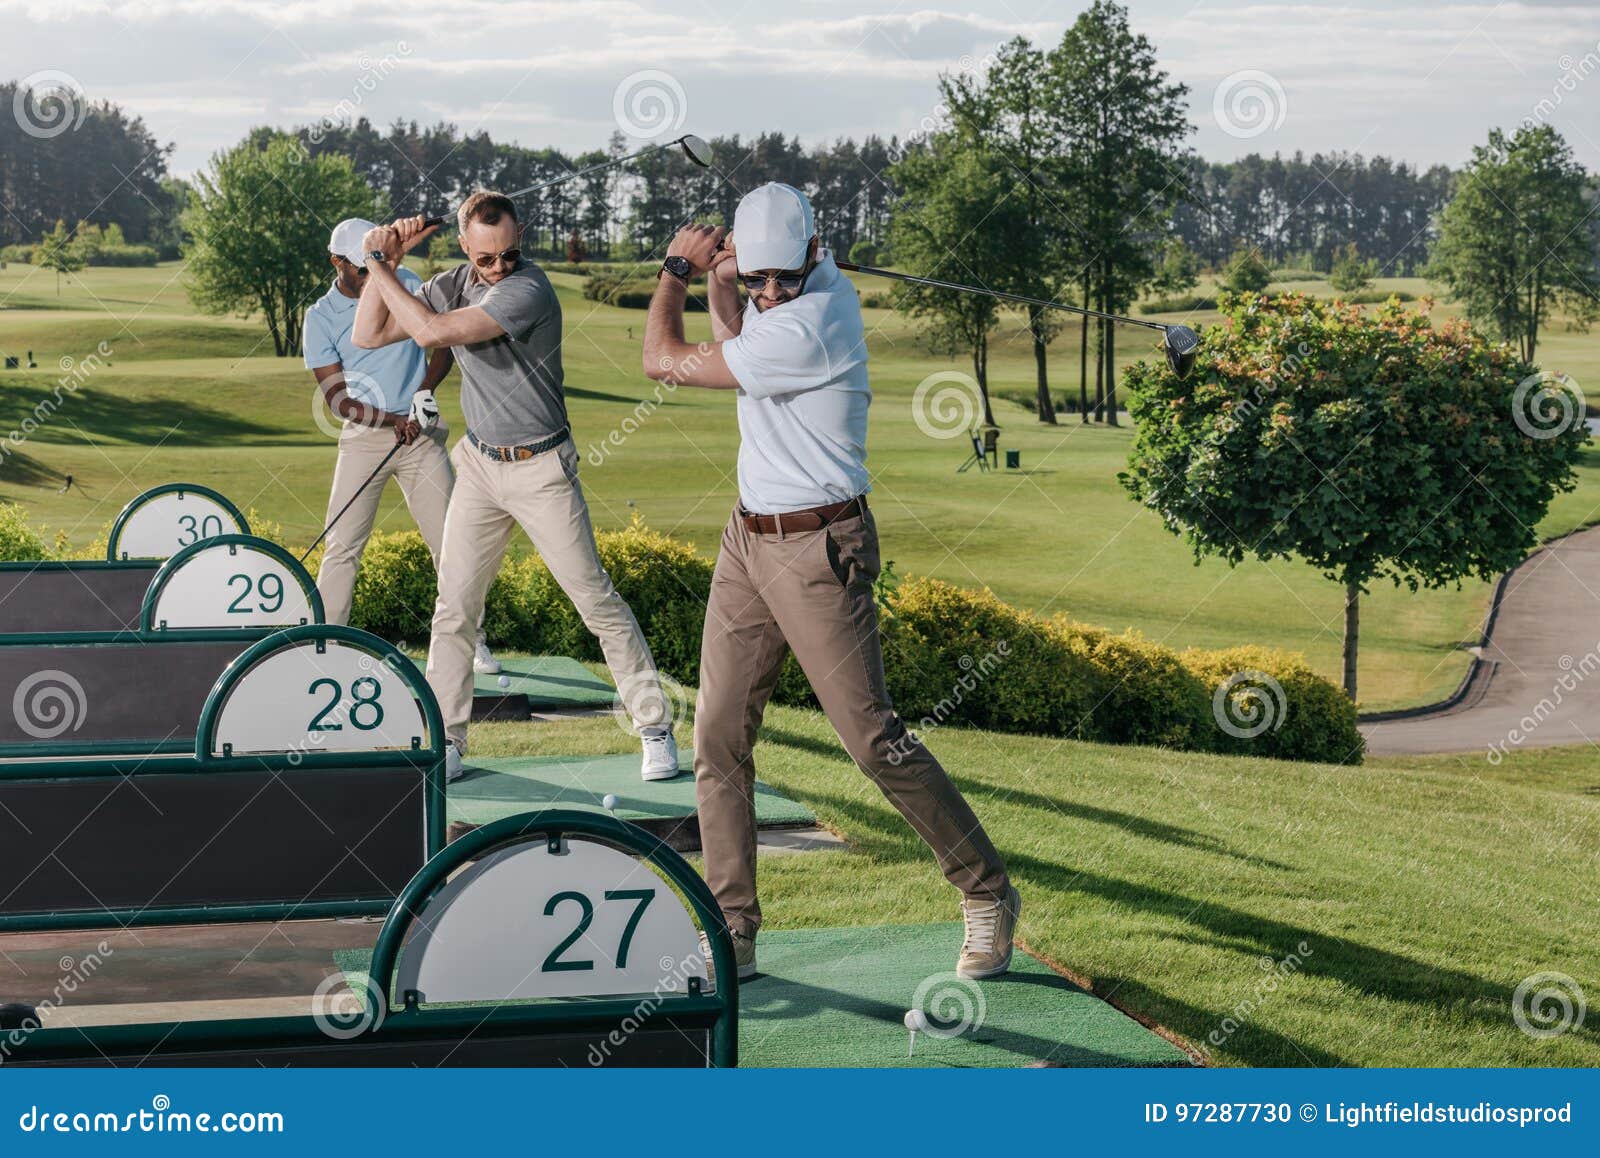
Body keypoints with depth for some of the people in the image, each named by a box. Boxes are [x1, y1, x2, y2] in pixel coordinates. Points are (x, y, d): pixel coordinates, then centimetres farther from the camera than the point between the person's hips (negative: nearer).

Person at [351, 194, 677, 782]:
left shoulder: (528, 290, -22)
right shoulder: (454, 285, 1)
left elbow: (432, 332, -28)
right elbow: (369, 334, 2)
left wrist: (379, 265, -18)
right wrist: (383, 260, -8)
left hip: (540, 469, -6)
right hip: (479, 467, 6)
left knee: (597, 600, -2)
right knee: (453, 608, 4)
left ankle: (655, 728, 8)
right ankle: (447, 743, 13)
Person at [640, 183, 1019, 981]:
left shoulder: (806, 330, -25)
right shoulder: (817, 278, 4)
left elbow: (663, 361, -16)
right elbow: (738, 344, 25)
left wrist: (676, 267, -1)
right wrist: (719, 282, 7)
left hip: (818, 551, -9)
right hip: (748, 540, 9)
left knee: (873, 739, -6)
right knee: (718, 737, 4)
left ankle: (987, 894, 10)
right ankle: (733, 934, 9)